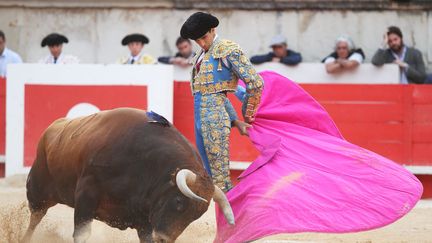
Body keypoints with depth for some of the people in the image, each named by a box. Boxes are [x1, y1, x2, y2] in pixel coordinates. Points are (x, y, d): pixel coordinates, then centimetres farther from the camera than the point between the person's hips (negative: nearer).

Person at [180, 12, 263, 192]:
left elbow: (255, 83, -7)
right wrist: (235, 120, 8)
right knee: (207, 173, 10)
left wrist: (248, 115, 2)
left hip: (215, 114, -8)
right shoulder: (200, 57, 20)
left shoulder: (228, 49, -4)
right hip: (200, 116, 8)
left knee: (220, 177, -11)